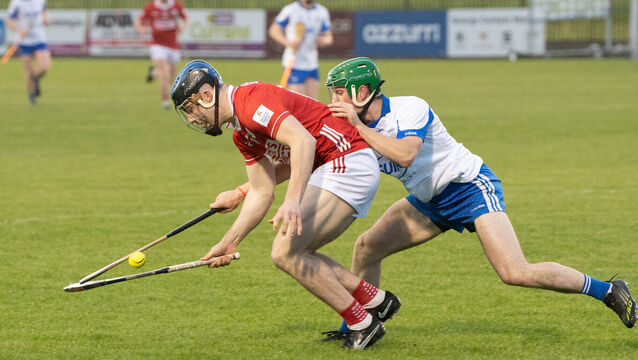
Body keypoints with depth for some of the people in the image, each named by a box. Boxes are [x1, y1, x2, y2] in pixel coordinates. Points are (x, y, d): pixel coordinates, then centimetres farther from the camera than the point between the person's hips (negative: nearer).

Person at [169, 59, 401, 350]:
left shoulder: (251, 100, -15)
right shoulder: (242, 134, 17)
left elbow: (304, 141, -29)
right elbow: (262, 193, 20)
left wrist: (292, 200, -38)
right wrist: (229, 242, 20)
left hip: (349, 165, -11)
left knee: (286, 253, -13)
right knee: (297, 256, 15)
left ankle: (362, 323, -4)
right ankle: (377, 301, 22)